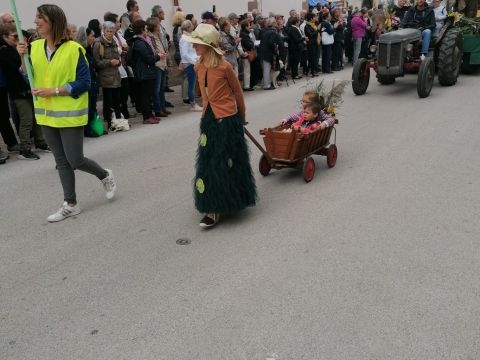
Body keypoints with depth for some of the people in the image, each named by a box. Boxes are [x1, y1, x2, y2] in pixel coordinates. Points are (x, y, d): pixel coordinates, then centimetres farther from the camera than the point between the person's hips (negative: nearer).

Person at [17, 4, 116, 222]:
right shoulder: (35, 47, 4)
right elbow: (29, 78, 8)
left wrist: (53, 91, -20)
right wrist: (23, 57, -9)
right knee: (61, 161, 11)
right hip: (46, 114, 6)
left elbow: (84, 83, -15)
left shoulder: (74, 49, -14)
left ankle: (105, 176, 28)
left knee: (75, 160, -2)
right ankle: (70, 204, 22)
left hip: (69, 114, -6)